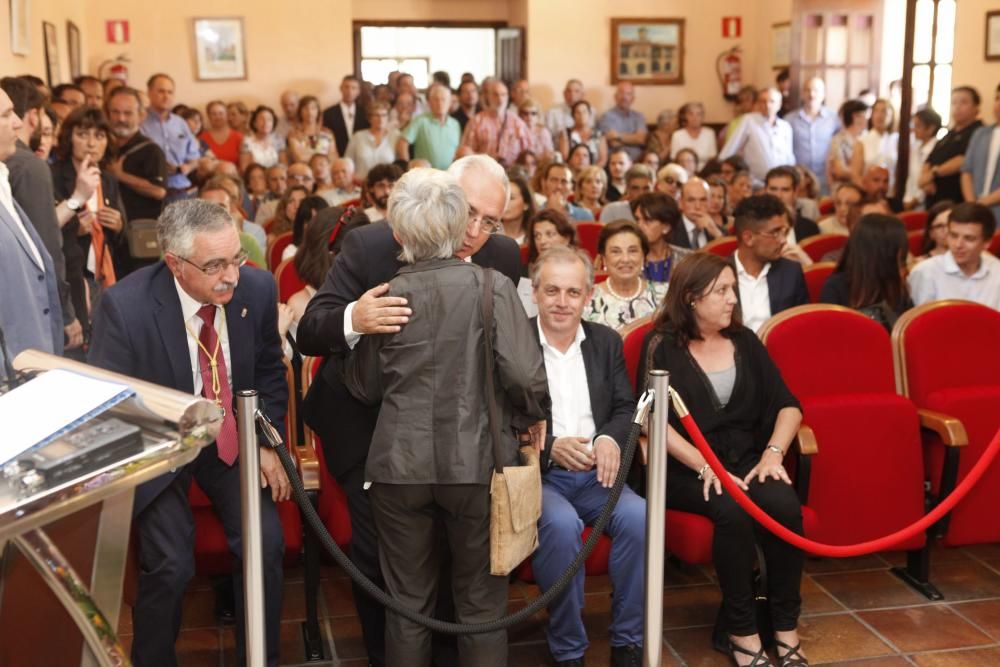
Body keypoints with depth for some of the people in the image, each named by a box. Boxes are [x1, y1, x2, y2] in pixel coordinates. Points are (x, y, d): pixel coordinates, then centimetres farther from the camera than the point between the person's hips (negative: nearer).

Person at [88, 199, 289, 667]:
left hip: (234, 436, 3)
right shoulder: (125, 306, -24)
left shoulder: (257, 288, -13)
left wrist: (267, 442, -4)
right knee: (170, 566, -17)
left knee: (265, 545, -14)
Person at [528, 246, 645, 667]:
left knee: (638, 516, -26)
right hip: (536, 474, -3)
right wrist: (550, 447, -22)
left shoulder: (607, 341, 12)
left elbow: (626, 408, 11)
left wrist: (611, 439, -12)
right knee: (561, 523, -34)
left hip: (594, 474, 4)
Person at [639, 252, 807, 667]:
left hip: (746, 460, 4)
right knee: (732, 512, -33)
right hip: (686, 468, -3)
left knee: (785, 505, -27)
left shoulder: (744, 341, 13)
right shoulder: (663, 346, 0)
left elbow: (788, 405, 11)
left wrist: (772, 453, -6)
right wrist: (705, 465, -20)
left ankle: (786, 631, -14)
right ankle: (742, 633, -19)